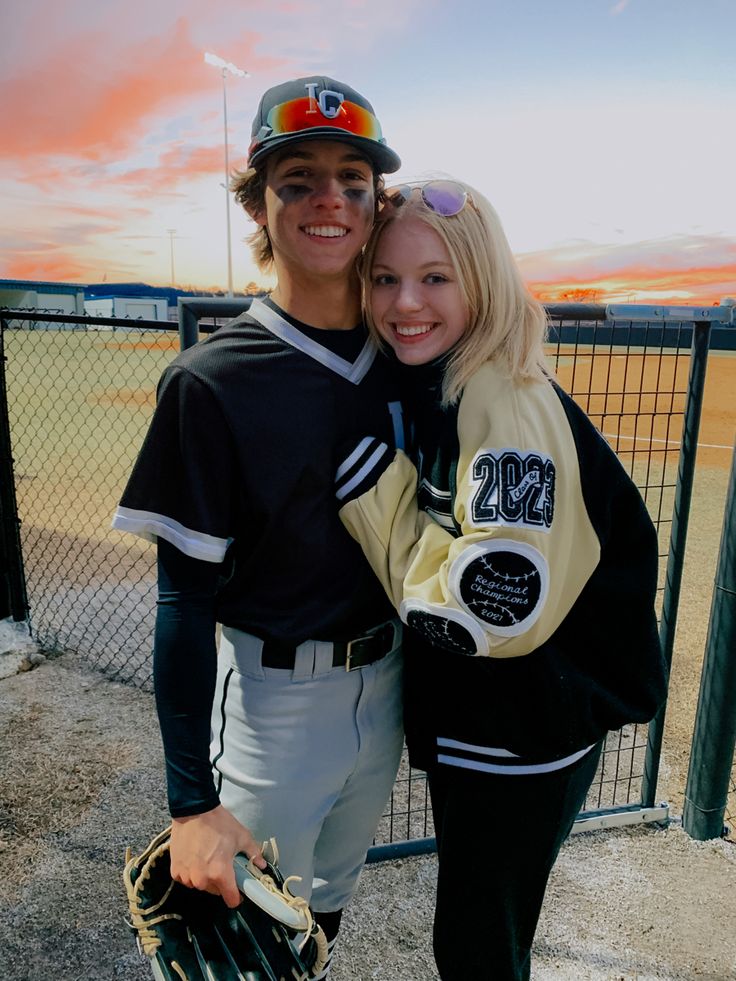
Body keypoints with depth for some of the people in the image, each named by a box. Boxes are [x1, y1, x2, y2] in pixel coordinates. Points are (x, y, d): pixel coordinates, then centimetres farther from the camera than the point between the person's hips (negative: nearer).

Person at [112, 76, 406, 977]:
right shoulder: (211, 381, -17)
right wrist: (191, 803, -16)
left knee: (334, 891, 28)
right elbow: (185, 599, -16)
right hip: (275, 697, -5)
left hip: (386, 681, 5)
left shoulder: (398, 358, -1)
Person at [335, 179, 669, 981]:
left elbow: (500, 606, -33)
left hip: (527, 738, -7)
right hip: (460, 718, 8)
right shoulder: (417, 389, 2)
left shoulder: (510, 403, -25)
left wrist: (364, 473, -27)